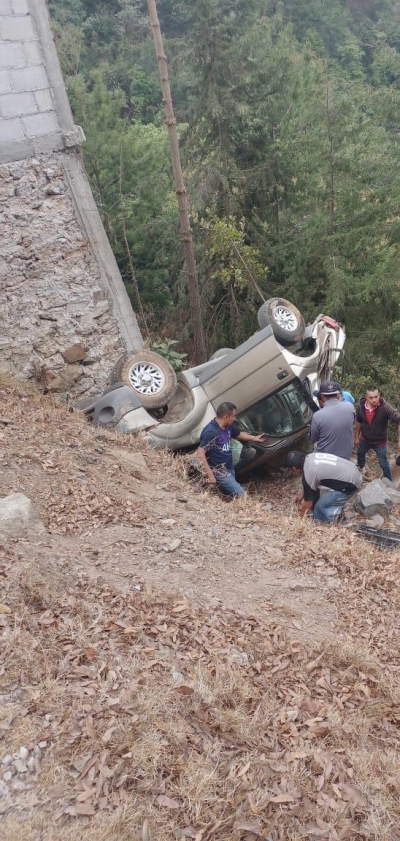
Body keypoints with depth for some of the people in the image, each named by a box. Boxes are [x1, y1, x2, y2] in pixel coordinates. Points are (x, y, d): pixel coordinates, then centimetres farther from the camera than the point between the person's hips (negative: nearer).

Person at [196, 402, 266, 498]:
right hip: (220, 473, -9)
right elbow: (200, 453, -27)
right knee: (241, 495, -11)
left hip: (229, 469, 9)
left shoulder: (228, 426, 2)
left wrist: (254, 438, 35)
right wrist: (210, 474, -27)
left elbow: (239, 434, 24)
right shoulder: (211, 432, -26)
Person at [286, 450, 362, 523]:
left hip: (350, 485, -9)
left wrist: (302, 512, 16)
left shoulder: (308, 475, -18)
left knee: (320, 507, -5)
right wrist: (302, 494, 33)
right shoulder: (311, 456, 4)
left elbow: (308, 502, -2)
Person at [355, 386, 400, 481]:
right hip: (364, 439, 5)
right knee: (360, 453, 31)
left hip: (380, 441, -5)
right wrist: (356, 437, 7)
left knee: (383, 463, 12)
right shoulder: (361, 406, -20)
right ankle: (360, 467, 64)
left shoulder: (385, 407, -33)